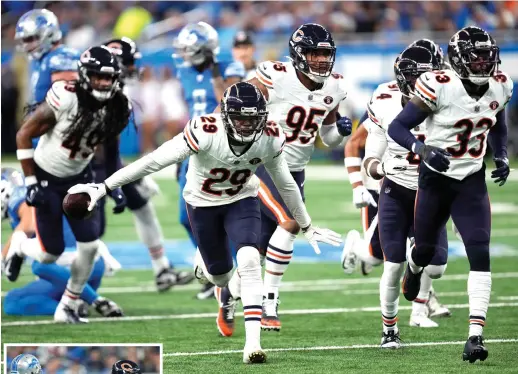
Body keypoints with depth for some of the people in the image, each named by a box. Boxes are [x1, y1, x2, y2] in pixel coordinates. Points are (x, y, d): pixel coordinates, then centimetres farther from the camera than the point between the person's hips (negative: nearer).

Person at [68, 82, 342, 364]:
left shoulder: (270, 139, -22)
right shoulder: (206, 133, -35)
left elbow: (285, 184, -4)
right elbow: (153, 162, -34)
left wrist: (307, 227, 7)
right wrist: (103, 188, -34)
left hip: (242, 200, 1)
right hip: (203, 203, -1)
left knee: (249, 261, -23)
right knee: (221, 277, 9)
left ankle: (253, 341, -20)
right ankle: (203, 259, 49)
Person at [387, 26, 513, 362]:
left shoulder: (500, 88, -5)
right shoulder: (439, 88, -21)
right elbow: (397, 128, -16)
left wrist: (502, 156, 3)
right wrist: (424, 149, -31)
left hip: (472, 182, 2)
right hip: (436, 180, -2)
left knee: (480, 255, -13)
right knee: (426, 249, 16)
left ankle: (476, 335, -16)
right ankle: (414, 269, 56)